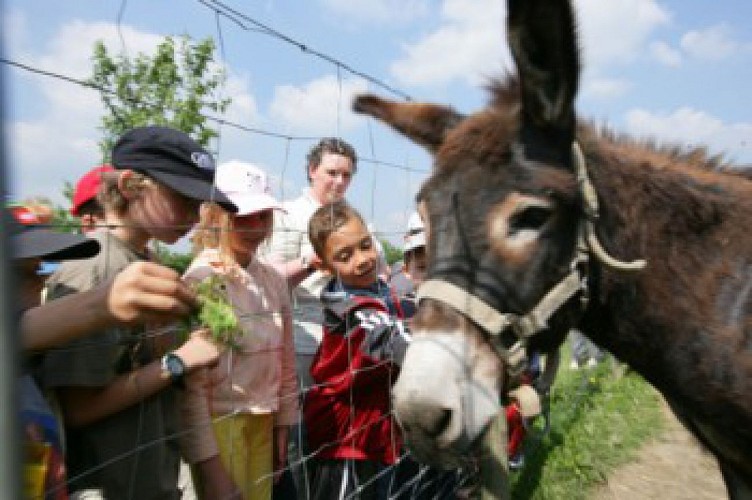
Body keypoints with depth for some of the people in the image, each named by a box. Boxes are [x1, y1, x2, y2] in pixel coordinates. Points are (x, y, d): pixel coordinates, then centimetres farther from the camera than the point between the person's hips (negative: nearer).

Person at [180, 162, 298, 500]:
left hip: (263, 423, 6)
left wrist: (283, 425, 10)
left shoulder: (273, 279, 3)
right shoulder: (201, 280, -15)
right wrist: (207, 462, -16)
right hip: (220, 423, -6)